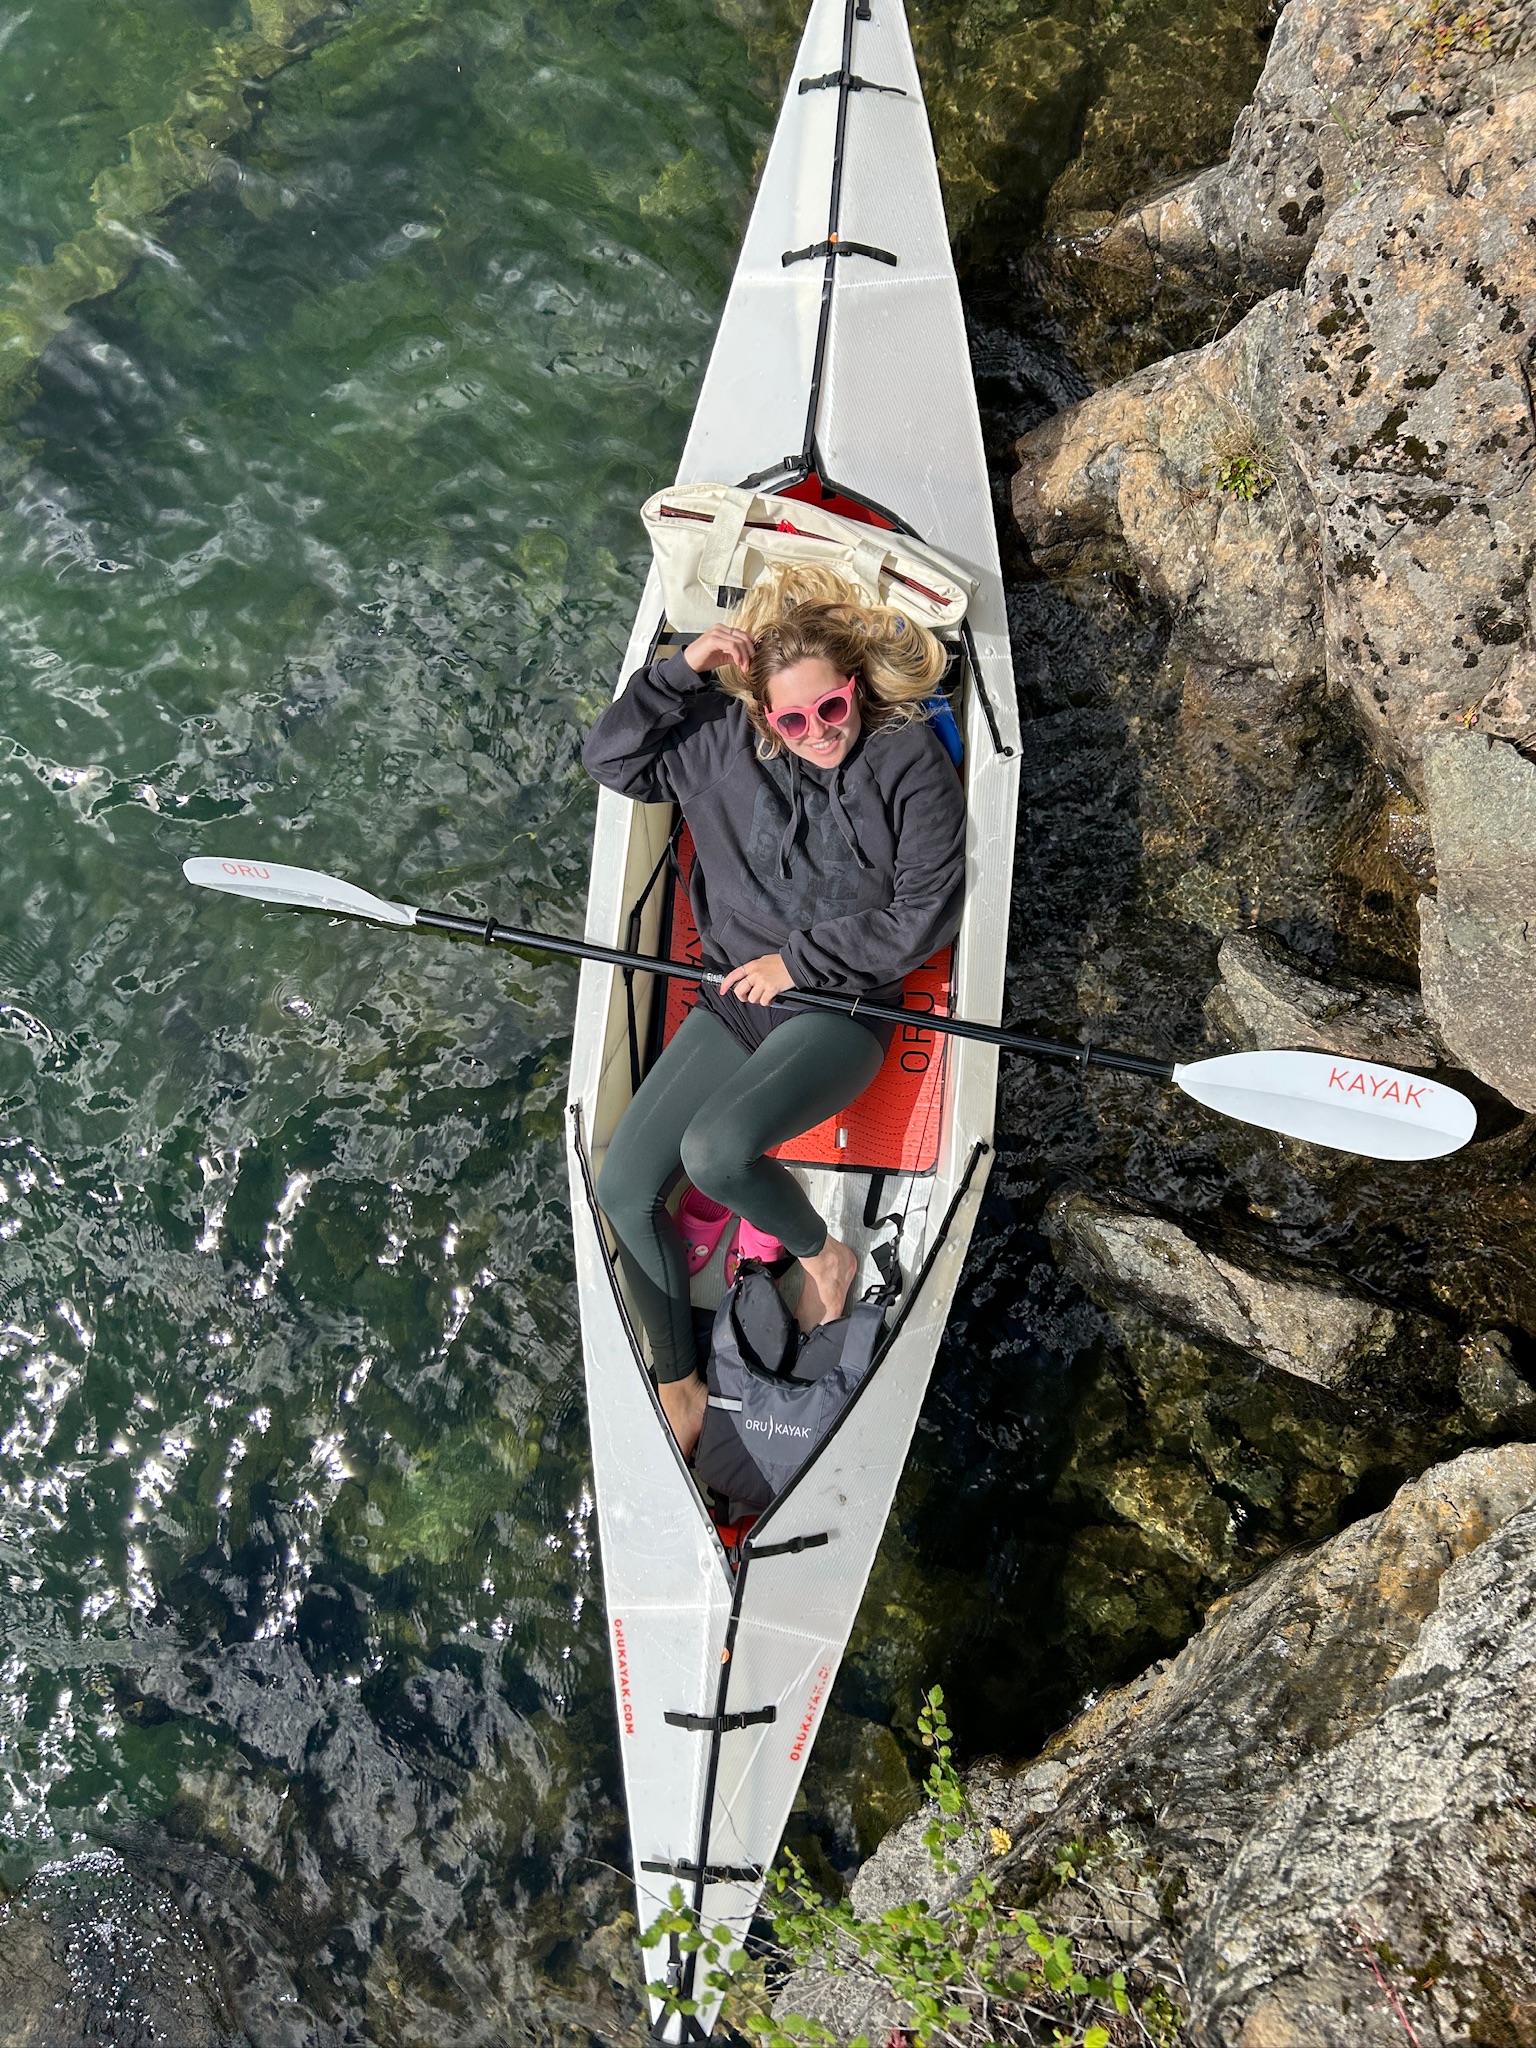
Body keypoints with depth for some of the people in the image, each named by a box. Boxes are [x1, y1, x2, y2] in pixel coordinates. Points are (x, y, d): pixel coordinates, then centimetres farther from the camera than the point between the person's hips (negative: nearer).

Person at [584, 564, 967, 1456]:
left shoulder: (911, 761, -9)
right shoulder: (723, 744, 1)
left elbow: (924, 917, -11)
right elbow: (611, 759, 4)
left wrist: (800, 959, -10)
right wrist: (681, 670, -9)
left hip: (843, 1011, -4)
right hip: (738, 1001, 5)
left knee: (715, 1150, -31)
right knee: (624, 1188, -7)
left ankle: (824, 1253, 3)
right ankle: (679, 1380, 15)